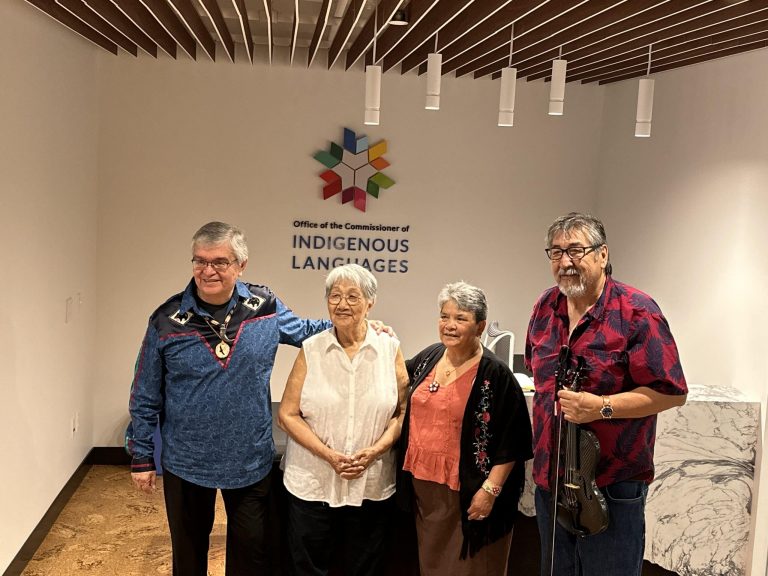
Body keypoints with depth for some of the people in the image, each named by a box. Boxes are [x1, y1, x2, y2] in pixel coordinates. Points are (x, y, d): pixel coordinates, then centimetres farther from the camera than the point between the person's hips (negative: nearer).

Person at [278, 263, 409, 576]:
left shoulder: (390, 349, 0)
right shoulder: (311, 350, -1)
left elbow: (403, 411, 1)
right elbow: (287, 414, -2)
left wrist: (376, 450, -14)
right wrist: (328, 455, -13)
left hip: (372, 486, 0)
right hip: (312, 483, 0)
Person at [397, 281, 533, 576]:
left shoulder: (494, 374, -15)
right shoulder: (429, 356, 4)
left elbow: (511, 442, -15)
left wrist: (490, 490, -17)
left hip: (467, 493, -6)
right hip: (424, 485, 6)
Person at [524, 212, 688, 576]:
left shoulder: (636, 312, -15)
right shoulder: (546, 308, 4)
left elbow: (672, 392, -16)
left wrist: (601, 407, -23)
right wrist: (552, 402, 9)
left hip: (613, 483, -6)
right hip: (550, 477, 6)